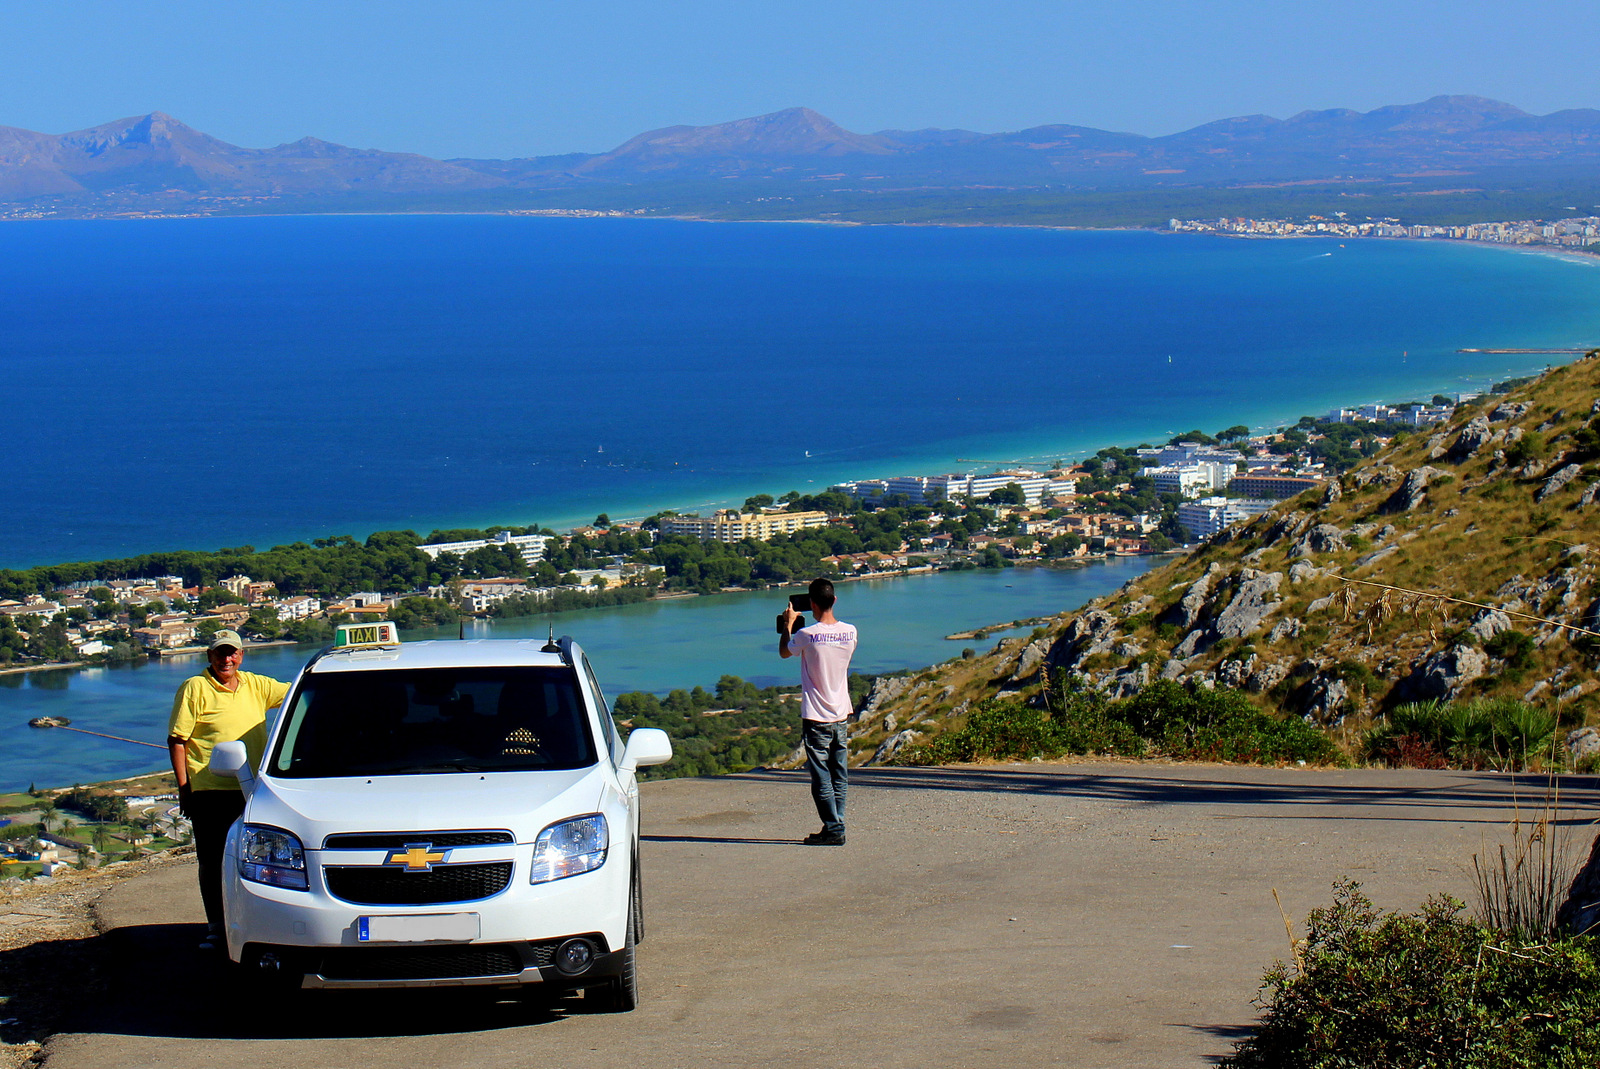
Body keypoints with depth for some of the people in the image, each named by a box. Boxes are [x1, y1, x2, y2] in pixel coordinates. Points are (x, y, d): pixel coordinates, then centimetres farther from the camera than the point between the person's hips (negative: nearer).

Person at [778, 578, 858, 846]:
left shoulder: (807, 635, -15)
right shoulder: (849, 632, -2)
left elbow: (784, 652, 5)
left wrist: (788, 624, 20)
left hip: (816, 718, -5)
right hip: (841, 715, 5)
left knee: (821, 778, -1)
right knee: (839, 776, 11)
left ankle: (833, 829, -4)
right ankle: (835, 827, 13)